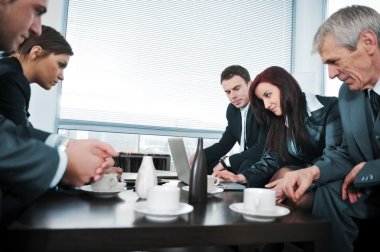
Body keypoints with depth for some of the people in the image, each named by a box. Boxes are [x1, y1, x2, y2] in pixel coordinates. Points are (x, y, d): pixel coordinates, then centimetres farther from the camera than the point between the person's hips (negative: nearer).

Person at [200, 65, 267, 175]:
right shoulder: (232, 109, 4)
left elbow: (263, 149, -27)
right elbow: (224, 144, 9)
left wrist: (226, 161, -22)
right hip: (244, 160, 7)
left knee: (247, 166, -36)